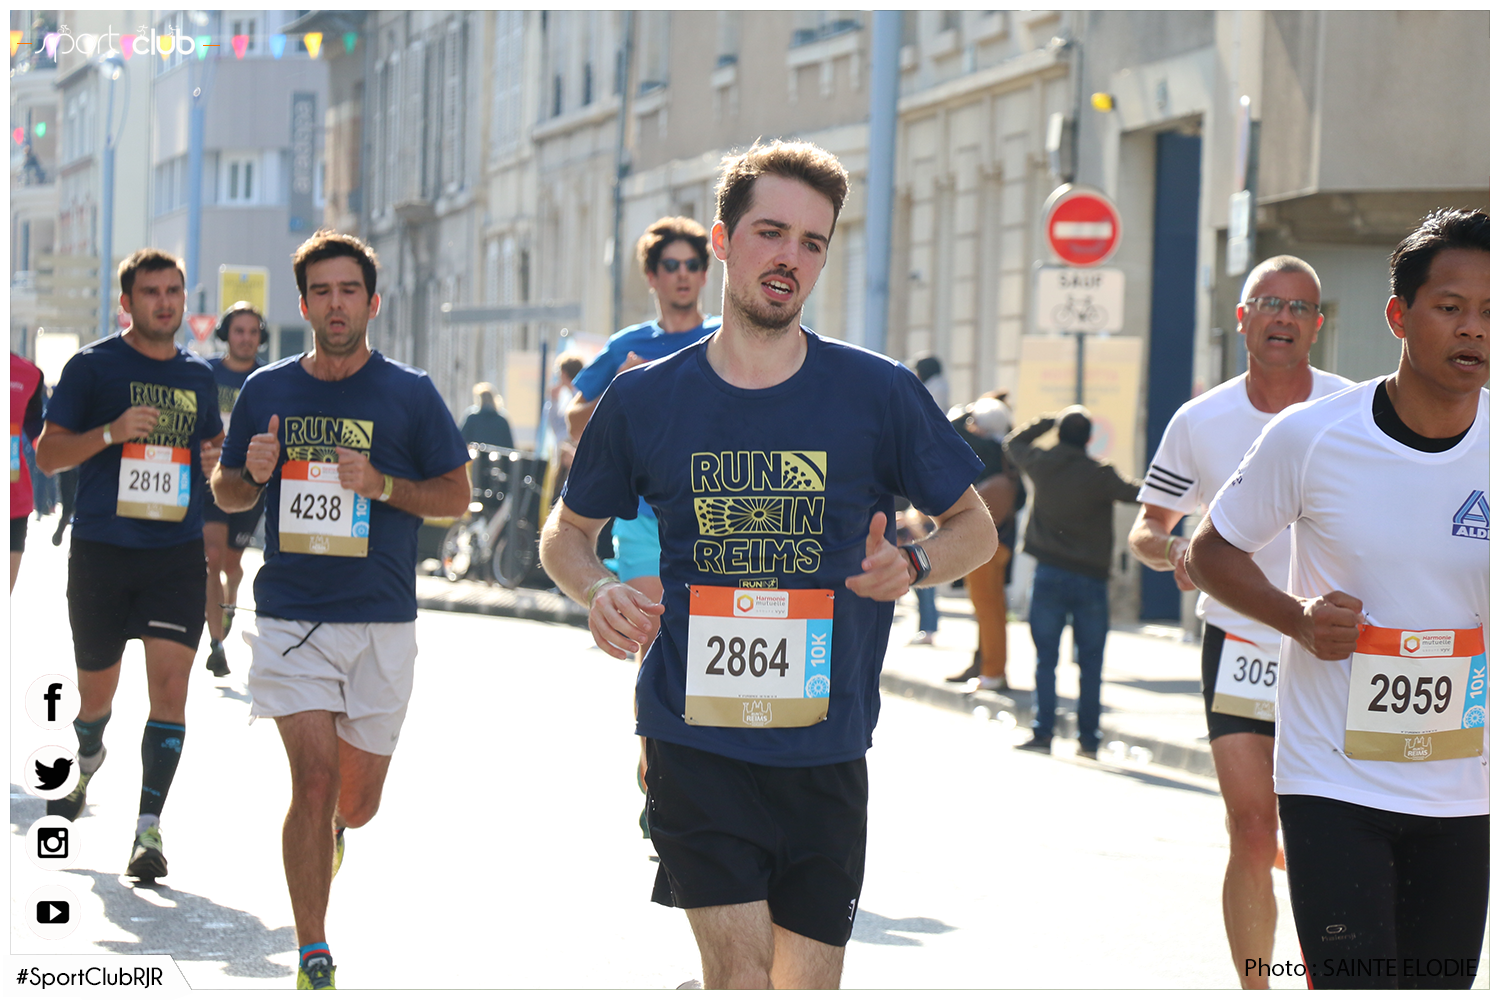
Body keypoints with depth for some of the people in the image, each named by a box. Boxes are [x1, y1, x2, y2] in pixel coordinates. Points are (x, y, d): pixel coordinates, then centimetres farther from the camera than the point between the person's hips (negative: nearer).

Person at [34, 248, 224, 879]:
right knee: (96, 693, 11)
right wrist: (112, 432, -18)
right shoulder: (92, 367, -1)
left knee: (170, 685, -13)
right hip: (101, 550, -2)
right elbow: (48, 454, -3)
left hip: (178, 552, 2)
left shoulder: (199, 376, 11)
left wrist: (219, 458, 2)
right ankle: (88, 759, 46)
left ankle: (149, 826, -10)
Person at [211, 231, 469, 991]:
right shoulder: (266, 391, 5)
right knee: (314, 781, -13)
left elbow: (456, 496, 4)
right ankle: (313, 959, -3)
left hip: (381, 622, 0)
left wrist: (382, 484, -14)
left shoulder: (409, 393, 0)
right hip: (290, 618, 0)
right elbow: (225, 493, 15)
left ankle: (330, 833, 47)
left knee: (356, 804, 8)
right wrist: (252, 475, -8)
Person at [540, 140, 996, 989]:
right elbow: (566, 532, 16)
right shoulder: (646, 398, 2)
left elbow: (976, 527, 10)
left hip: (825, 752, 1)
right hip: (696, 739, -1)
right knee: (740, 972, -13)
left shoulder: (879, 393, 0)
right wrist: (598, 590, -6)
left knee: (807, 981, 5)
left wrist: (913, 564, -12)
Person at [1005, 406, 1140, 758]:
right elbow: (1135, 493, -18)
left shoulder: (1041, 464, 1)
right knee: (1090, 663, 5)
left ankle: (1042, 732, 0)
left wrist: (1048, 422, 20)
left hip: (1049, 575, 2)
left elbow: (1014, 441, 20)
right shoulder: (1100, 474, -10)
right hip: (1091, 580, -2)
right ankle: (1088, 739, 5)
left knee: (1045, 659, 6)